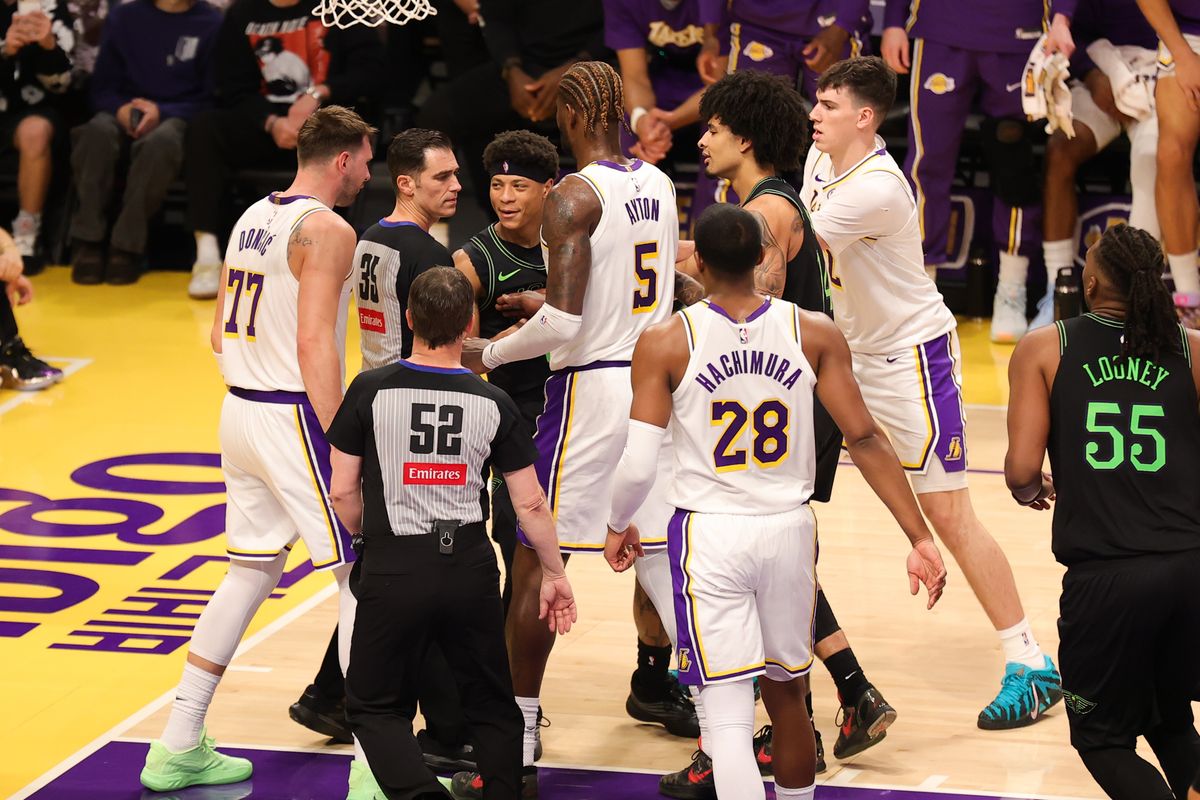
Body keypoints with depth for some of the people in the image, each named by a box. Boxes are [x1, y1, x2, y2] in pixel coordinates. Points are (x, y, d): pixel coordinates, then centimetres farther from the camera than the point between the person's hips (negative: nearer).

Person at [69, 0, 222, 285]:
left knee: (160, 141, -39)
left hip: (179, 118, -2)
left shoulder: (211, 23, 1)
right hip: (125, 115, 2)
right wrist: (121, 109, -14)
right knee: (97, 132, -34)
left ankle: (127, 247, -33)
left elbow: (213, 97, -2)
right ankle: (88, 241, -28)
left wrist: (163, 112, -17)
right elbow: (102, 86, 9)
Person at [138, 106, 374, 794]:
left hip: (241, 409, 9)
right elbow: (315, 344, -21)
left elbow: (222, 337, 17)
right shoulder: (327, 229, -13)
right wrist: (341, 446, -21)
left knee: (251, 572, 16)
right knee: (363, 573, -3)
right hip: (296, 418, -9)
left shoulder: (253, 218, 13)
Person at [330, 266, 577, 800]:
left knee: (374, 707, 11)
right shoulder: (494, 404, 0)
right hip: (470, 566, 2)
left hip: (395, 569, -2)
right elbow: (530, 503, 2)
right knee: (491, 705, 20)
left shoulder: (371, 390, -5)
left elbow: (343, 491, -3)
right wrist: (555, 575, 16)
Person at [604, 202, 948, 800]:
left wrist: (619, 524, 12)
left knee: (727, 713, -3)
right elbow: (865, 440, -4)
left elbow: (638, 464, -9)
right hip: (789, 530, 3)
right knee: (787, 696, 21)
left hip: (710, 534, -3)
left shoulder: (665, 342, -7)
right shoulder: (814, 334, -1)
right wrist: (920, 537, -2)